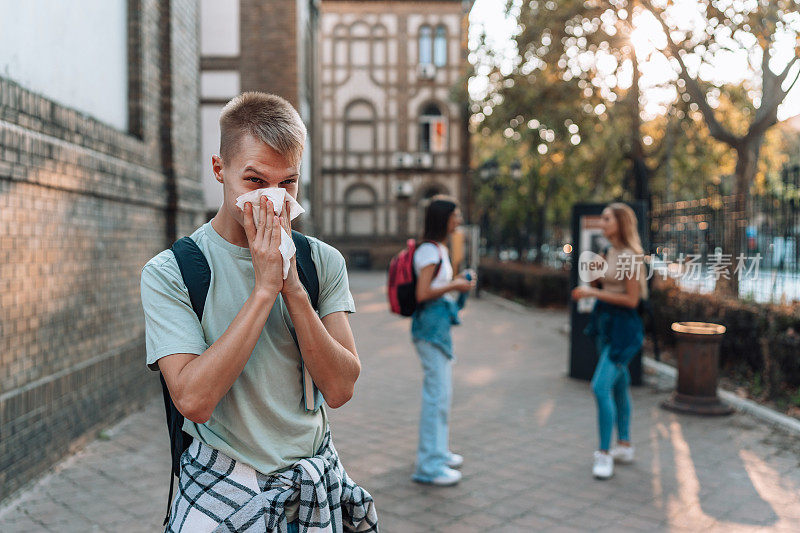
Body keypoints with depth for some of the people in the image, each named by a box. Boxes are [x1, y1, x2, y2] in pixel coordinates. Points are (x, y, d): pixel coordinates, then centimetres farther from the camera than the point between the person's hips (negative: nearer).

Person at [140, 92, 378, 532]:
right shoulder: (168, 273, -13)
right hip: (221, 495, -3)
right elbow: (193, 400, -24)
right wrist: (265, 288, -25)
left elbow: (339, 389, -13)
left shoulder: (323, 262, -5)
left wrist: (292, 287, -22)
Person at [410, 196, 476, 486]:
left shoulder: (439, 250, 18)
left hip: (440, 324, 11)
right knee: (437, 393, -7)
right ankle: (429, 465, 0)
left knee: (442, 391, 17)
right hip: (431, 324, -11)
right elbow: (423, 294, -20)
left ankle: (438, 451, 30)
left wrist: (457, 280, 10)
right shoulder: (429, 251, -14)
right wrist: (454, 286, -11)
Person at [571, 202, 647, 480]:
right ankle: (624, 446, 29)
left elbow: (631, 299, -19)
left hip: (622, 325, -9)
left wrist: (593, 292, -18)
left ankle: (604, 454, -4)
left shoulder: (630, 256, -16)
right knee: (618, 386, 17)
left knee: (601, 387, -14)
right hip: (606, 322, 9)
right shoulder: (611, 252, 11)